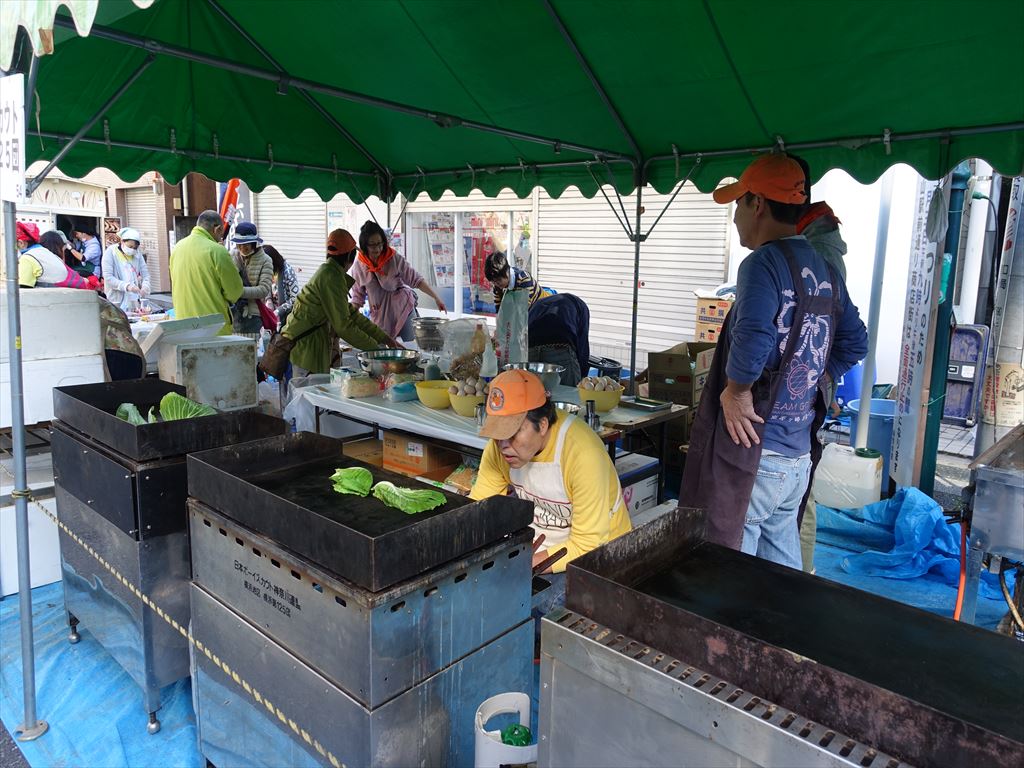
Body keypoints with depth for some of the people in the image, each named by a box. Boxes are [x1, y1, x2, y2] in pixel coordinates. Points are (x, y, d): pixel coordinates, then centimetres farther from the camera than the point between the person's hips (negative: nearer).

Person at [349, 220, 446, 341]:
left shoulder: (394, 259, -10)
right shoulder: (359, 266, -3)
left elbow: (416, 279, -9)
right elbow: (358, 296, 7)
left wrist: (436, 298, -17)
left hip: (404, 310, -2)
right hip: (380, 317, 2)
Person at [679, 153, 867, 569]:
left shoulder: (763, 263, -16)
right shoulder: (825, 271, 10)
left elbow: (752, 340, -31)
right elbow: (855, 343, 21)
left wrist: (735, 393, -16)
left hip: (752, 456, -8)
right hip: (799, 455, 8)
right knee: (783, 574, 20)